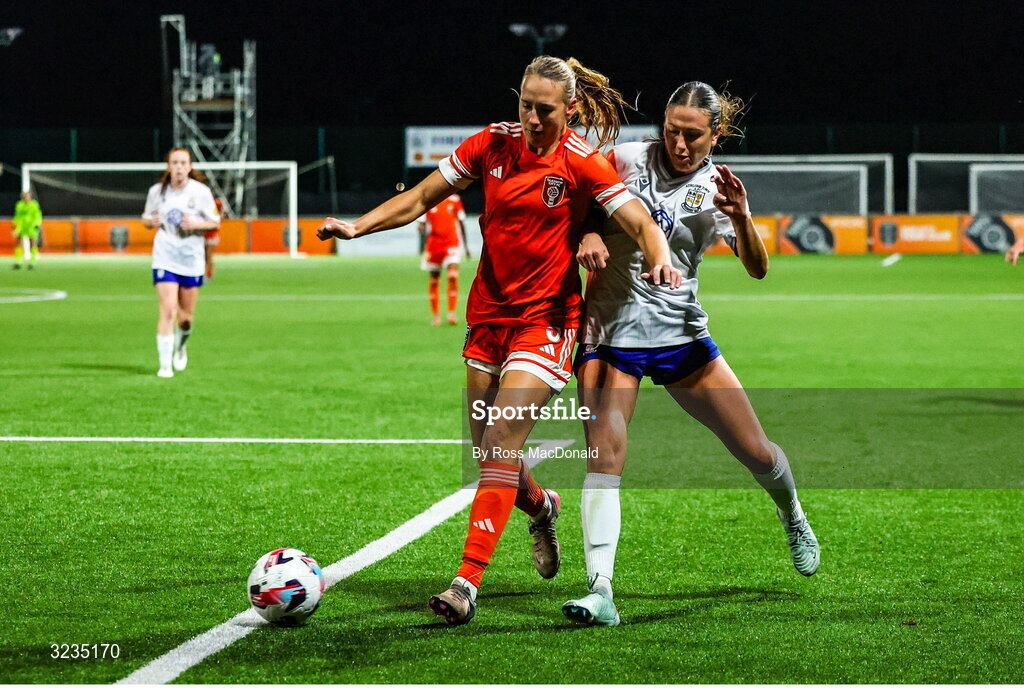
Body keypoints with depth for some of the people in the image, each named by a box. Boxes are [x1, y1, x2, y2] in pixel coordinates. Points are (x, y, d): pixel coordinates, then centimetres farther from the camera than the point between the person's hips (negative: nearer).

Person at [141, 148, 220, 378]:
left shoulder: (201, 191, -3)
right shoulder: (157, 191, 2)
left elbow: (215, 223, 3)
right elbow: (146, 219, 15)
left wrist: (195, 224, -16)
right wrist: (152, 221, -9)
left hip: (192, 258, 1)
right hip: (164, 258, -1)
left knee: (186, 315, 9)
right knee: (168, 310, -15)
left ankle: (180, 346, 42)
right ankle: (165, 365, -12)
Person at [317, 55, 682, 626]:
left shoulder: (583, 165, -11)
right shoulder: (493, 144, 0)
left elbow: (642, 222, -16)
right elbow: (422, 198, 8)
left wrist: (660, 259, -37)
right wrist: (359, 226, -3)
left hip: (546, 317, -5)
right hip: (489, 312, 5)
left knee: (501, 445, -16)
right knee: (487, 449, 10)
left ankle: (468, 581, -17)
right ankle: (542, 507, 43)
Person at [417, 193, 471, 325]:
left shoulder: (455, 200, 5)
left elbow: (461, 223, 14)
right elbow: (421, 223, 1)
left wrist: (466, 246, 17)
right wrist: (423, 231, -23)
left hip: (451, 244, 0)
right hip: (433, 244, 0)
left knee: (453, 276, -18)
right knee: (434, 280, 5)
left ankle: (451, 313, -14)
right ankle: (436, 315, 16)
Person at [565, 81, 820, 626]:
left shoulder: (715, 189, -2)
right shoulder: (627, 159, -3)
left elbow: (757, 269, -12)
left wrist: (741, 219, -32)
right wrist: (586, 235, -12)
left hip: (681, 335, 1)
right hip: (609, 333, -1)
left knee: (755, 452, 7)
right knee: (604, 454, -19)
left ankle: (793, 520, 40)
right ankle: (600, 592, -22)